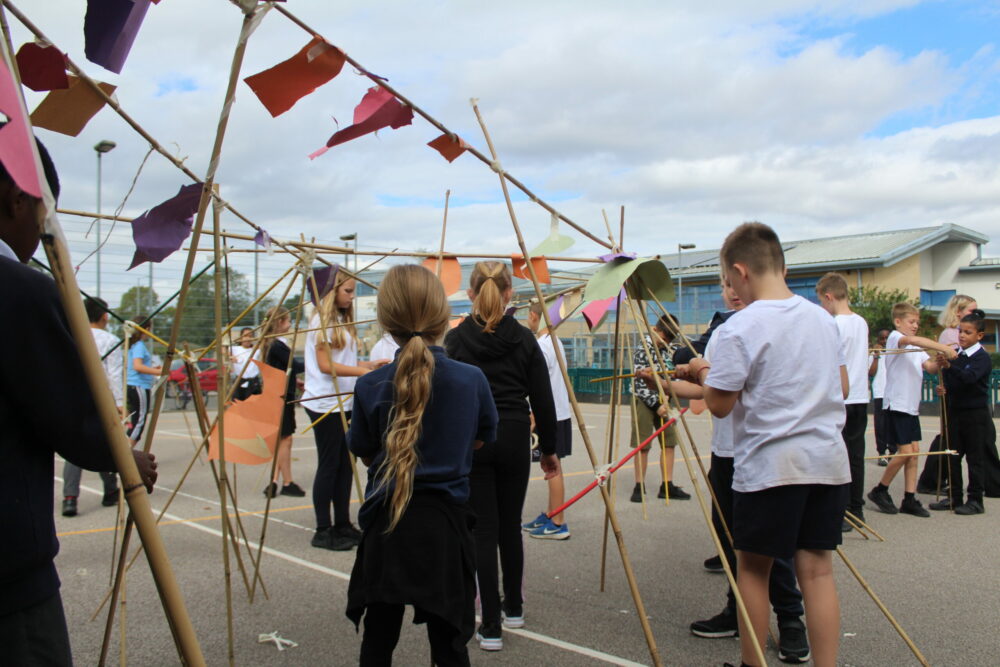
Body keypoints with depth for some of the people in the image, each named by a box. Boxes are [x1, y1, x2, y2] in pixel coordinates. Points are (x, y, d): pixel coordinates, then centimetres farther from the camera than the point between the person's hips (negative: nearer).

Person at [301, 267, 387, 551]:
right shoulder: (322, 320, -9)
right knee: (329, 465, -3)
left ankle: (343, 525, 18)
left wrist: (370, 364, 2)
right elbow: (325, 365, -15)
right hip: (325, 404, -8)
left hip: (344, 402, 8)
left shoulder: (343, 321, 17)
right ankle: (323, 531, 5)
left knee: (345, 464, 10)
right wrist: (362, 372, -19)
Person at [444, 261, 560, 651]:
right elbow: (543, 400, 2)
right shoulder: (524, 339, 0)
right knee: (510, 525, 17)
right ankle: (513, 609, 32)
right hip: (514, 438, 2)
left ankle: (491, 625, 3)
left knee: (483, 530, 2)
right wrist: (548, 449, 12)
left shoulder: (454, 340, -4)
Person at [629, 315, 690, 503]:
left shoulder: (670, 350, 7)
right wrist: (656, 404, -17)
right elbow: (639, 385, -15)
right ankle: (639, 487, 4)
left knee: (669, 443, 5)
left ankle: (667, 486, 12)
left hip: (664, 402, 6)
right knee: (643, 445, -4)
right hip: (645, 402, -6)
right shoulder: (642, 351, -12)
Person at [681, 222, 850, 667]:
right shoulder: (822, 318, 8)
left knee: (753, 567, 8)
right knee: (817, 569, 9)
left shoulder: (739, 328, -14)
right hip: (828, 462, 6)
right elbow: (842, 388, 16)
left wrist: (704, 374, 7)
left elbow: (720, 405, -11)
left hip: (768, 466, -6)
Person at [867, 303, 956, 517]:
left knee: (914, 451, 5)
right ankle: (880, 490, 8)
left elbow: (929, 365, 4)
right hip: (896, 404, -8)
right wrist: (943, 347, -39)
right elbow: (912, 340, -31)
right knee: (905, 451, -9)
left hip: (912, 405, 8)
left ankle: (909, 499, 10)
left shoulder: (916, 348, 18)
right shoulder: (894, 338, -8)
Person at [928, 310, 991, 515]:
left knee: (974, 457, 0)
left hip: (976, 413, -6)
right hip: (955, 410, 7)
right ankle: (954, 497, 17)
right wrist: (944, 388, -7)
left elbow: (969, 377, -30)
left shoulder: (982, 358, -11)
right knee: (953, 456, 9)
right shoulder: (956, 356, 8)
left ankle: (976, 500, 8)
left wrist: (948, 366, -45)